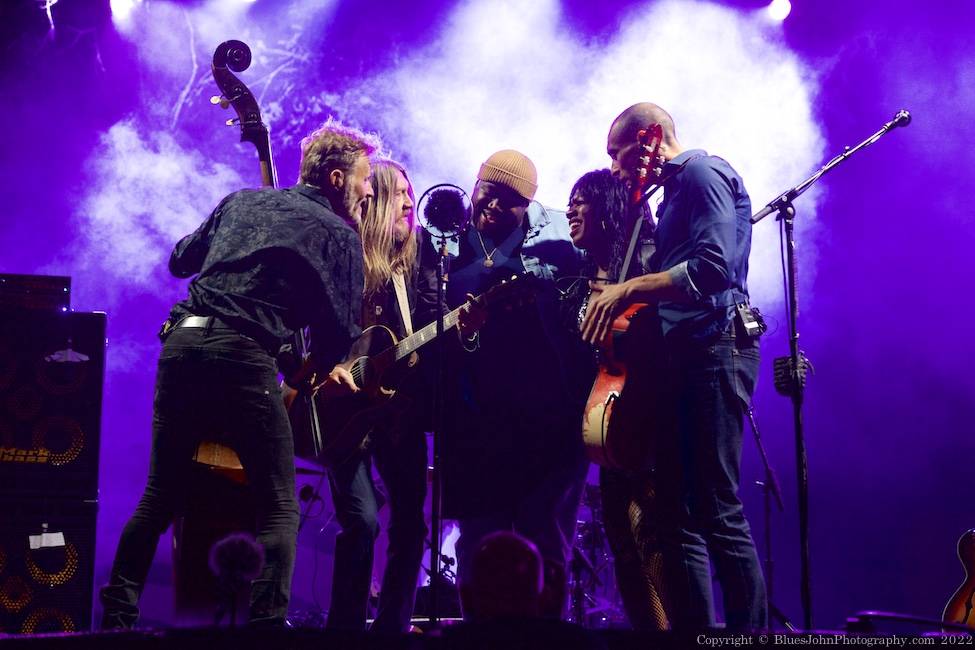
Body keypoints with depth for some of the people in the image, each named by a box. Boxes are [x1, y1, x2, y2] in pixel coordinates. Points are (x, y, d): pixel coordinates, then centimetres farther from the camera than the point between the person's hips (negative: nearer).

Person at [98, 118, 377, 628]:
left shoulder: (239, 201, 22)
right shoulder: (339, 235, 5)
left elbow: (180, 261, 30)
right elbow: (339, 332, 1)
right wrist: (322, 369, 20)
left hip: (180, 341, 6)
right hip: (243, 356, -6)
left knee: (161, 495, 17)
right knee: (278, 507, 3)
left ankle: (116, 615, 19)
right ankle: (267, 623, -6)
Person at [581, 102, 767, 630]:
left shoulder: (703, 173, -5)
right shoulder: (672, 195, 25)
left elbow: (713, 268, -19)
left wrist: (629, 289, -16)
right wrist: (615, 295, 9)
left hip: (713, 351, -10)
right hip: (681, 358, 10)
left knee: (718, 514, -12)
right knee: (676, 518, 8)